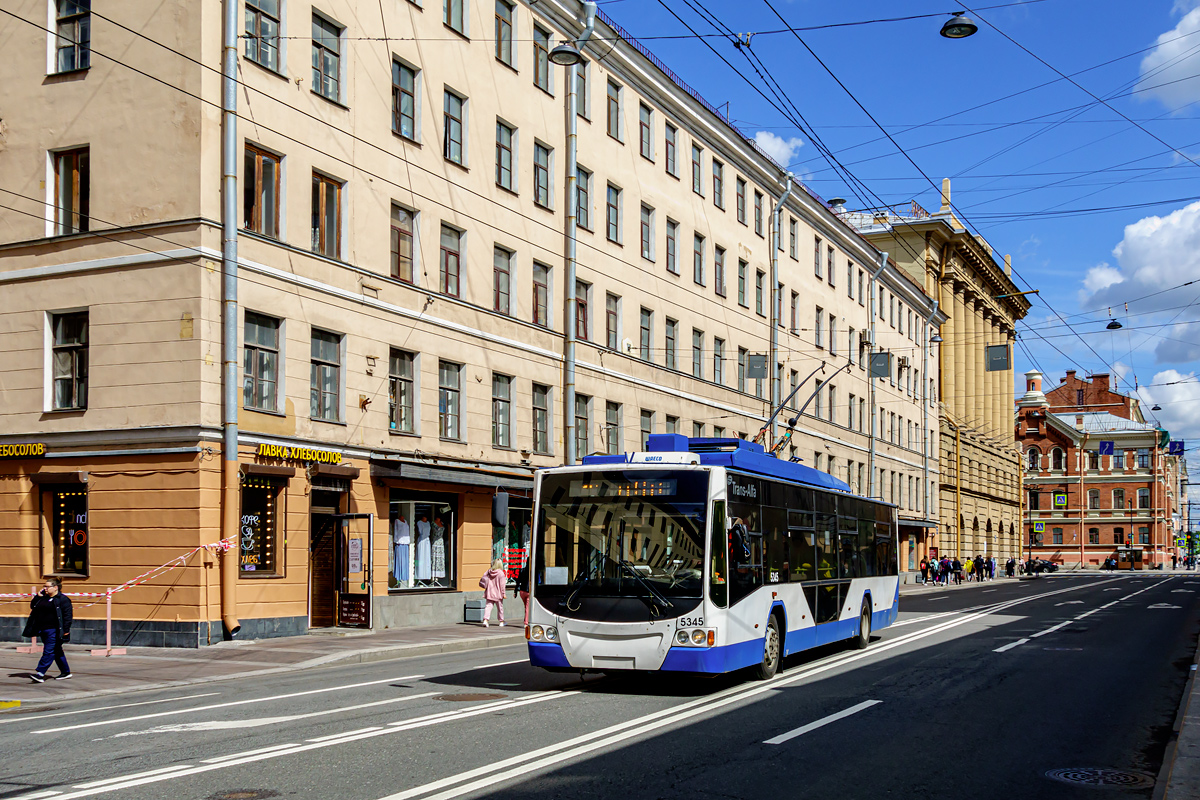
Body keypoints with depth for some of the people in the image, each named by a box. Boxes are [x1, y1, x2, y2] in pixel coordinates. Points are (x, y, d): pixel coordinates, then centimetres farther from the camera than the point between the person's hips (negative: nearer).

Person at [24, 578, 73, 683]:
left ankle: (40, 673, -15)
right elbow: (33, 606, 22)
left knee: (49, 651, -11)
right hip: (43, 630, 8)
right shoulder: (43, 598, 16)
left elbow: (67, 616, -11)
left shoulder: (63, 599, -7)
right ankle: (66, 672, 22)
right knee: (57, 652, 14)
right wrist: (38, 596, 8)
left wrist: (66, 630, -17)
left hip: (54, 630, -8)